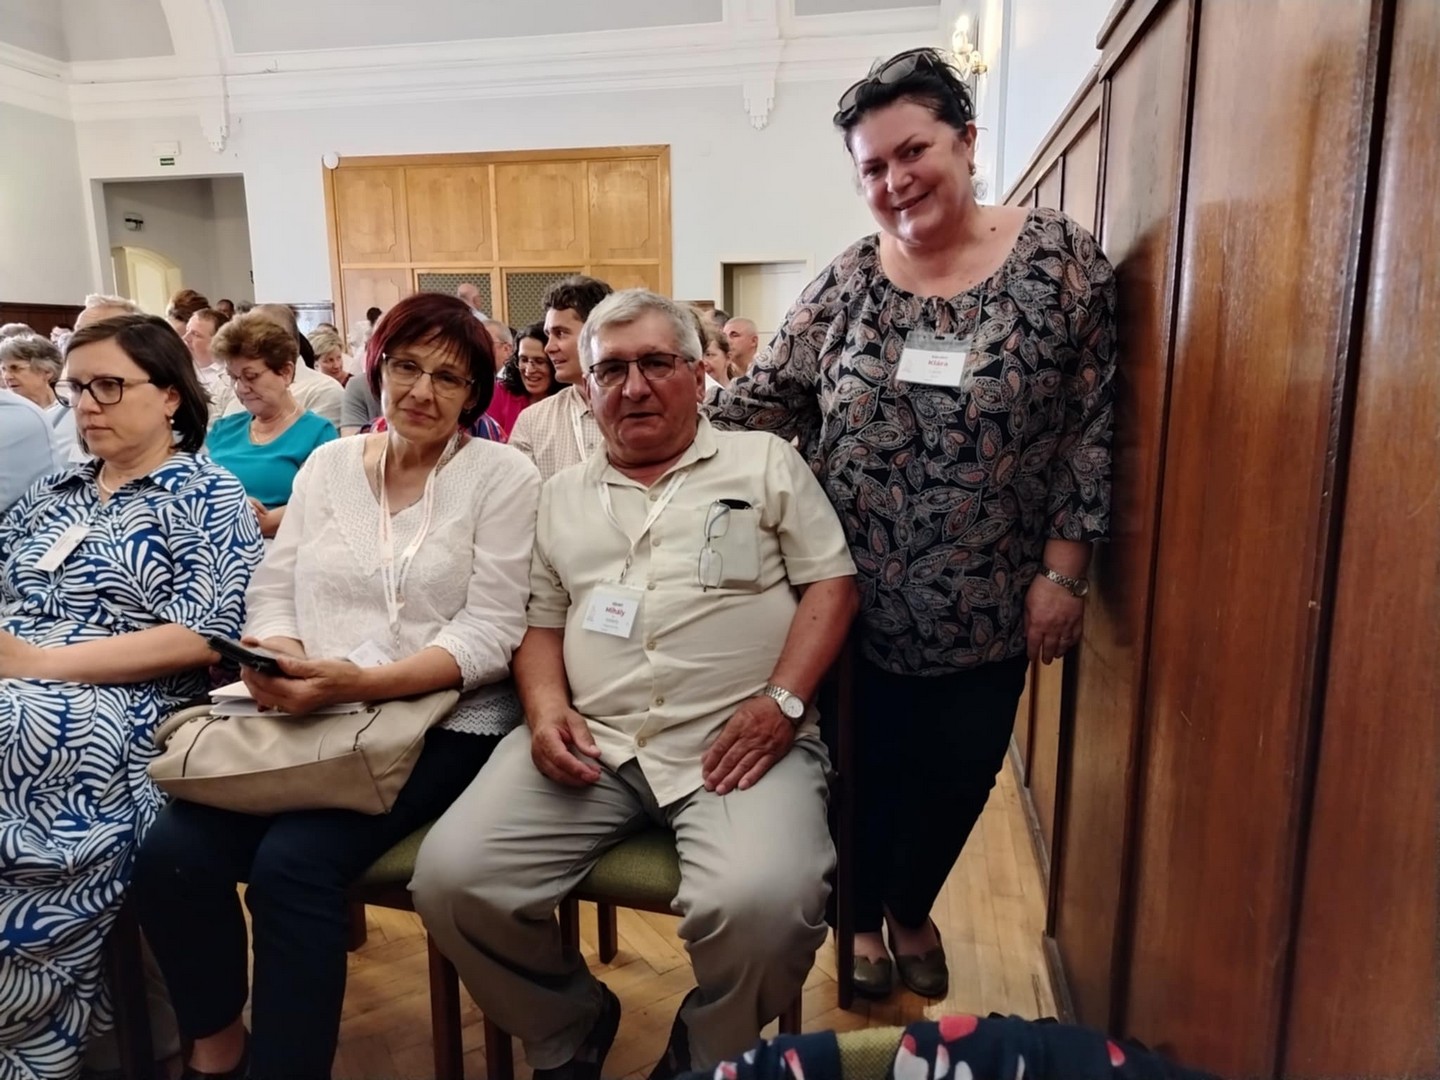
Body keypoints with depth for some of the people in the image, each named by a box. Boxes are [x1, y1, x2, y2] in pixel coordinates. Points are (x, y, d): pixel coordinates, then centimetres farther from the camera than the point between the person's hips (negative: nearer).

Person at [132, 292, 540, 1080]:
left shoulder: (504, 474, -3)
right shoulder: (327, 463, 13)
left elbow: (490, 634, -10)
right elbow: (272, 593, 11)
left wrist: (361, 683, -22)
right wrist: (279, 659, -12)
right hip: (304, 715, 5)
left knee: (291, 865, -26)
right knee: (172, 854, -15)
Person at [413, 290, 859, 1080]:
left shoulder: (765, 462, 9)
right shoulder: (563, 495, 19)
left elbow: (832, 583, 3)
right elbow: (542, 622, 19)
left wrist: (782, 701, -11)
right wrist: (545, 707, -1)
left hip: (734, 740, -3)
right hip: (589, 740, 4)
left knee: (762, 903, -30)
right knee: (450, 877, -13)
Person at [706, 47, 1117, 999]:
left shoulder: (1062, 258, -5)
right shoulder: (848, 280, 0)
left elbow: (1089, 426, -5)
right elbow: (765, 399, 3)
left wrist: (1063, 569, -8)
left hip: (987, 605, 0)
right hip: (856, 598, 1)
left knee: (958, 774, 16)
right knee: (866, 769, 13)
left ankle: (912, 909, 47)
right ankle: (863, 917, 43)